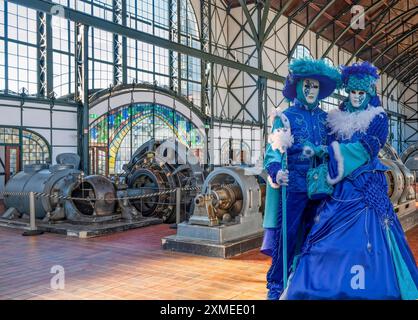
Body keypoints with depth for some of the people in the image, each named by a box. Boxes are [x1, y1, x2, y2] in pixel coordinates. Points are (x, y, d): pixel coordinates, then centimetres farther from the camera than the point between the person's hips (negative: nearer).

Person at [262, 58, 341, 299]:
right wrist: (276, 172, -28)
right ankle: (276, 288, 6)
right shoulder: (286, 116, 1)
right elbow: (274, 149, -9)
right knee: (287, 236, -5)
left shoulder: (325, 118, 14)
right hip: (293, 185, -4)